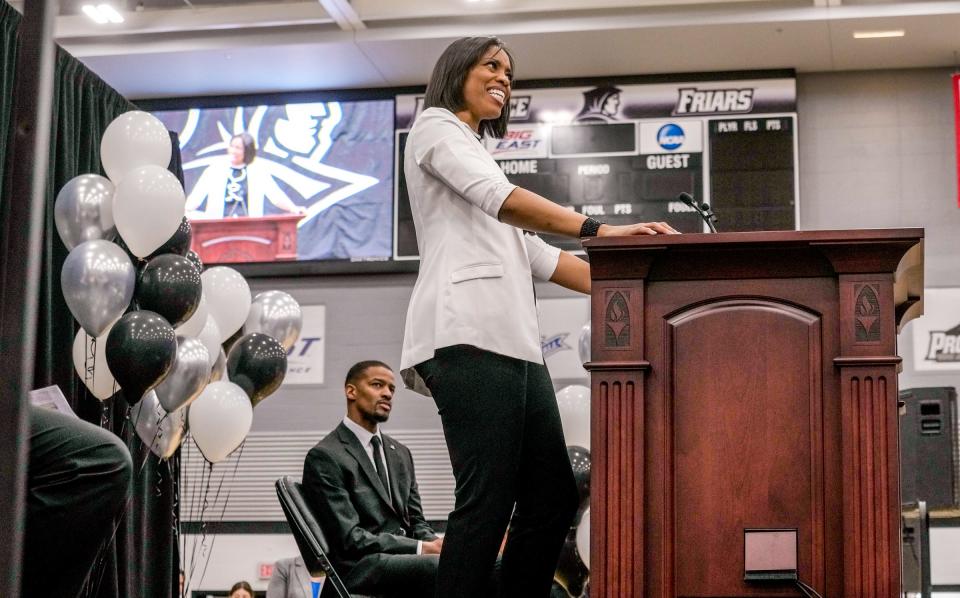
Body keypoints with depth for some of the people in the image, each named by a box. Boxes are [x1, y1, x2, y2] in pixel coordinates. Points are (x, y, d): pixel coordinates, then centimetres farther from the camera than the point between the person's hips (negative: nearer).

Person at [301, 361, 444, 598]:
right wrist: (423, 548, -18)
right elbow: (350, 539, -12)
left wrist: (436, 544, -6)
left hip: (405, 559, 7)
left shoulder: (400, 454, 21)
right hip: (361, 567, -7)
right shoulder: (325, 456, -4)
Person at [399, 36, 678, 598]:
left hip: (514, 341, 9)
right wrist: (600, 229, -22)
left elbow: (536, 255, 26)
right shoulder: (435, 127, 6)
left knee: (553, 497, 4)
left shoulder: (478, 154, 33)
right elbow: (499, 198, -13)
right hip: (471, 336, -9)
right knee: (488, 500, -15)